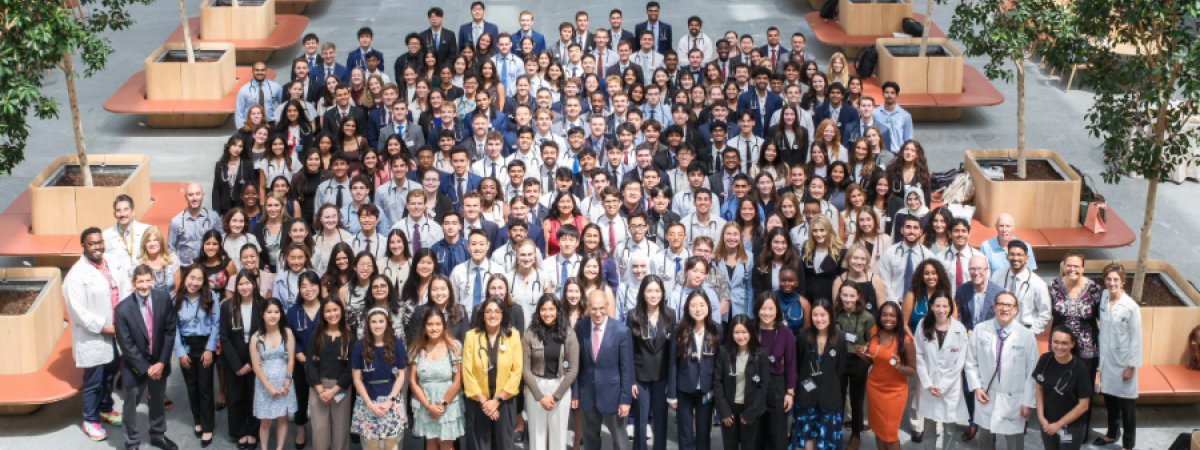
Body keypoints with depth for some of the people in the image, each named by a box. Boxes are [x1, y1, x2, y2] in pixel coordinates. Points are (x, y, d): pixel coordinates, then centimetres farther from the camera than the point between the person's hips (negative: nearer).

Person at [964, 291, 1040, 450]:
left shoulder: (1027, 336, -8)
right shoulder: (980, 330, -3)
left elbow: (1032, 372, -6)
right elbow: (971, 361, 5)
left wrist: (1028, 402, -7)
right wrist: (976, 387, -5)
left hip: (1013, 401, -2)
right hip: (986, 397, 2)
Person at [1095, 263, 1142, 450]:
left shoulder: (1131, 307, -17)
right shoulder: (1103, 297, -3)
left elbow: (1136, 338, -12)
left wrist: (1131, 366, -11)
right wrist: (1101, 356, 6)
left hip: (1123, 361, -5)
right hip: (1106, 357, 5)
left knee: (1126, 404, 6)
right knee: (1109, 398, 20)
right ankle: (1112, 433, 39)